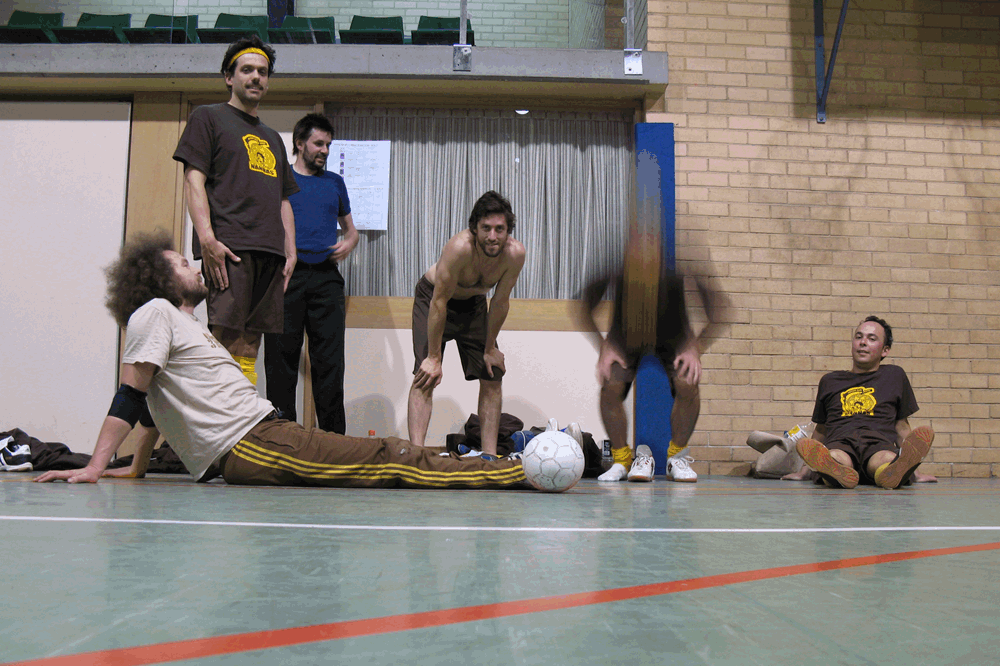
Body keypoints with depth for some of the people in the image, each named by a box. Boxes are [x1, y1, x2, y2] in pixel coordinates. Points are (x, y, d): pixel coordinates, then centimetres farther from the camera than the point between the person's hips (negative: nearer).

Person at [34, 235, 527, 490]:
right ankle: (521, 474, -18)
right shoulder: (155, 314, 0)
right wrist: (94, 468, -13)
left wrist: (137, 469, 25)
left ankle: (519, 471, 4)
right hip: (248, 445, -9)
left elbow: (157, 402, 28)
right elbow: (132, 396, -6)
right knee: (394, 462, -16)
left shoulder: (184, 323, 28)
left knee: (392, 454, 3)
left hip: (263, 432, 9)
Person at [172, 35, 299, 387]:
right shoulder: (208, 117, 11)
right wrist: (207, 238, -15)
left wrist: (290, 252, 12)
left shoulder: (272, 138, 29)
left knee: (249, 348, 2)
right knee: (227, 344, -15)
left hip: (270, 252, 6)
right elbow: (194, 180, -1)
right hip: (229, 247, -6)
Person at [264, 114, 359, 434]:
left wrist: (347, 245, 4)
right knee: (282, 357, -1)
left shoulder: (335, 182, 20)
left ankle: (334, 435, 0)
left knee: (330, 360, -3)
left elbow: (350, 229, 27)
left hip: (325, 276, 2)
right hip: (286, 276, -2)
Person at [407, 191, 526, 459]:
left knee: (492, 376, -1)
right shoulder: (460, 247, -38)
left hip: (474, 303, 5)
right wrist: (433, 357, -26)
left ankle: (489, 455, 5)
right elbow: (439, 302, -30)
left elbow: (500, 302, -11)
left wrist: (490, 349, -4)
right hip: (432, 298, -4)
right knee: (426, 376, -18)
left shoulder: (515, 253, -26)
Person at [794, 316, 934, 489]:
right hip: (839, 444, 0)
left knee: (886, 459, -40)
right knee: (835, 458, -40)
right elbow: (821, 430, 32)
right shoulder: (829, 381, 27)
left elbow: (902, 426, 27)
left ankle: (895, 470, -69)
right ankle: (838, 472, -69)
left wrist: (914, 473, 19)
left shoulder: (894, 375, 26)